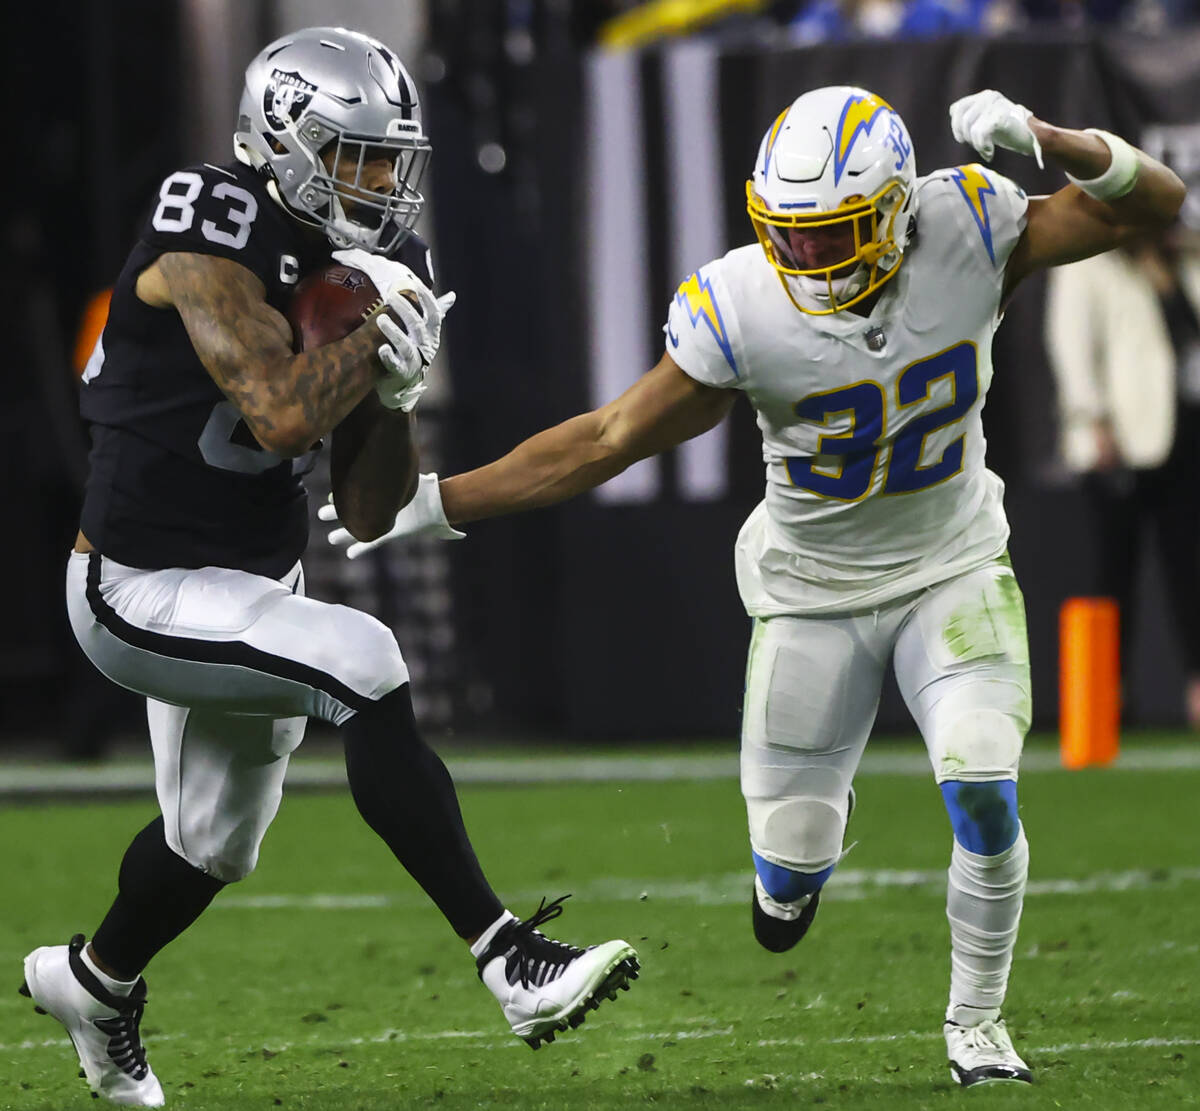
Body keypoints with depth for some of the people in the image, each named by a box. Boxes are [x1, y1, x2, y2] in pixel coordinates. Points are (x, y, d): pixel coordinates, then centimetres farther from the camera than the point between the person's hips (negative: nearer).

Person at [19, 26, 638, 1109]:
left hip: (258, 583, 9)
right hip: (144, 593, -9)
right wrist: (385, 330, -22)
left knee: (214, 843, 23)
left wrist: (395, 391, -14)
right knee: (365, 665, -29)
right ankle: (510, 965, -31)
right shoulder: (212, 241, -21)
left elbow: (370, 511, 3)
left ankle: (94, 980, 55)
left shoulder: (364, 264, 2)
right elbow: (281, 414, -34)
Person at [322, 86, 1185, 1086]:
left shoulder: (967, 235, -21)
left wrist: (1042, 139, -38)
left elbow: (1155, 204, -18)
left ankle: (975, 1021, 7)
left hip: (954, 568, 0)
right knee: (788, 874, 3)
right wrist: (431, 504, -16)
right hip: (815, 586, 0)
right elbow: (610, 440, -15)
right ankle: (816, 811, 44)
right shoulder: (743, 311, -25)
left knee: (982, 797, -19)